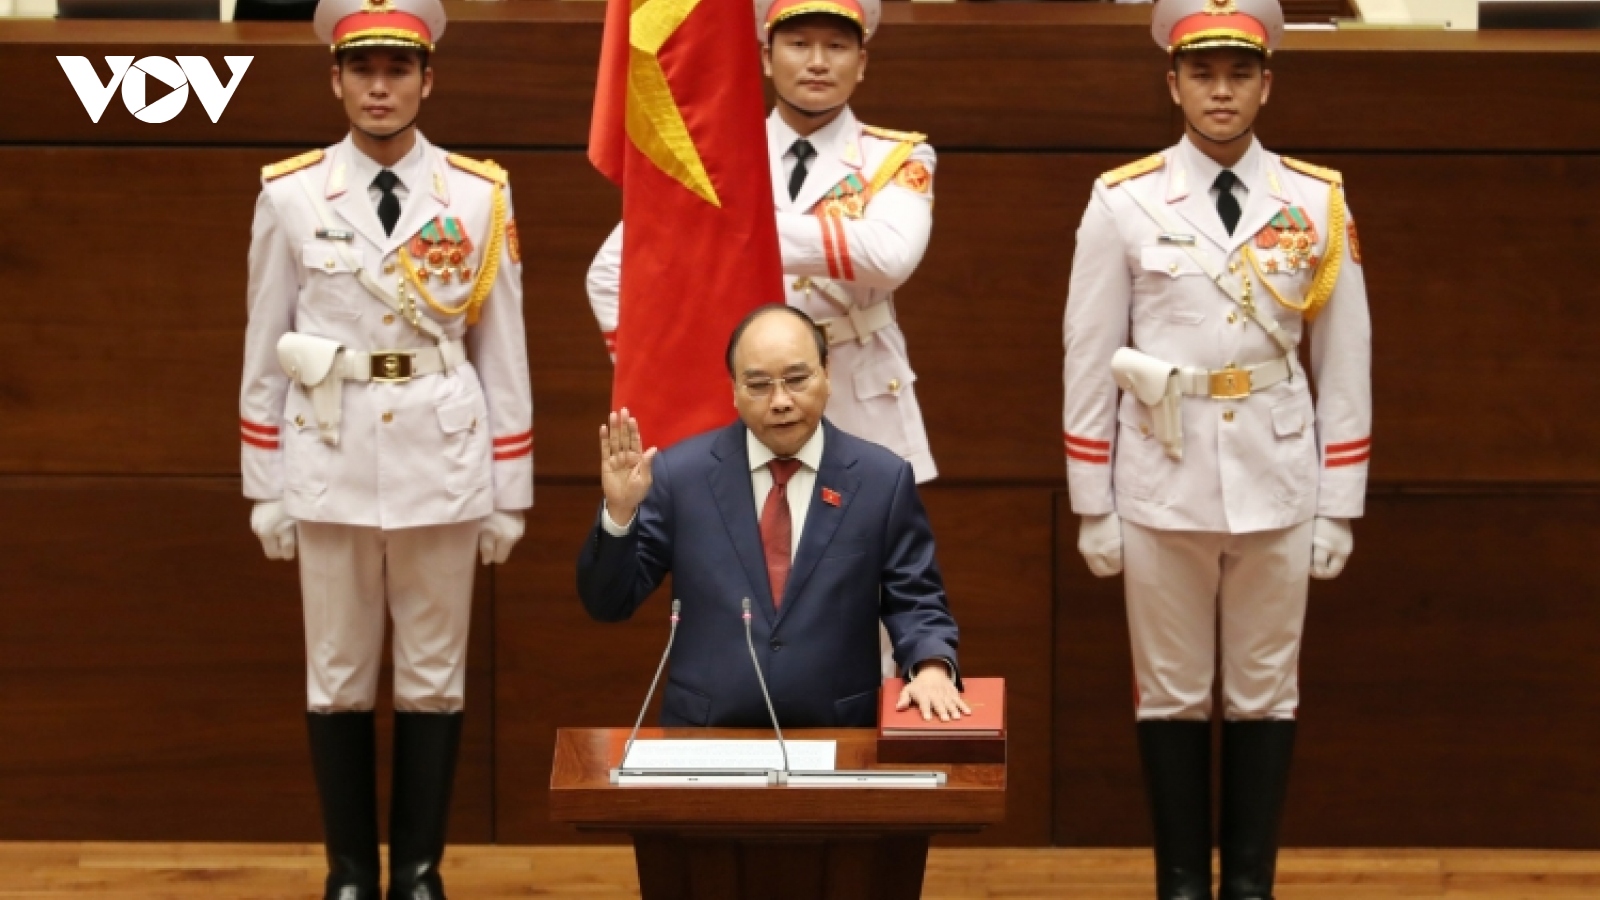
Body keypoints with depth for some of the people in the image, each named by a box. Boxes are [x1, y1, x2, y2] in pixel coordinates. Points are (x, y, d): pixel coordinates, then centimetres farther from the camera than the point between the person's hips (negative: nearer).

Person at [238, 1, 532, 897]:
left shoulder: (480, 196, 0)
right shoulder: (291, 195, 0)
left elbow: (504, 355, 3)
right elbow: (265, 350, 5)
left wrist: (511, 492, 3)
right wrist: (265, 487, 3)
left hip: (442, 459, 0)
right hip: (330, 461, 0)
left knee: (434, 676, 5)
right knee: (338, 677, 6)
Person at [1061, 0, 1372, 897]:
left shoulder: (1318, 204, 2)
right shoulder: (1123, 204, -2)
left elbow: (1347, 365, 4)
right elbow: (1089, 360, 1)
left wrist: (1339, 507, 2)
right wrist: (1092, 507, 0)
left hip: (1278, 481, 1)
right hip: (1162, 482, -1)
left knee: (1267, 692, 7)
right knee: (1172, 694, 6)